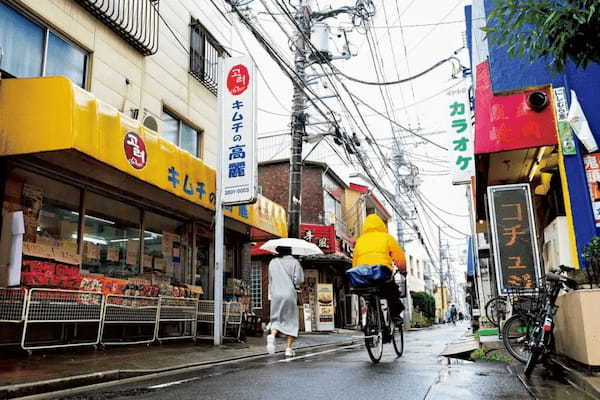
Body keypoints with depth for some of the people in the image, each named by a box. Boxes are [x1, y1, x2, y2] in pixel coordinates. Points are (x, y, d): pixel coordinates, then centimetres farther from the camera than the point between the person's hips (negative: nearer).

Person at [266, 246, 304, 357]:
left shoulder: (272, 262, 10)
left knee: (276, 319, 12)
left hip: (276, 295, 3)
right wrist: (300, 269, 10)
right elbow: (298, 280, -6)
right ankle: (289, 348, 4)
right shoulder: (294, 262, -1)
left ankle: (272, 335, -19)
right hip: (289, 294, -2)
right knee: (291, 321, 8)